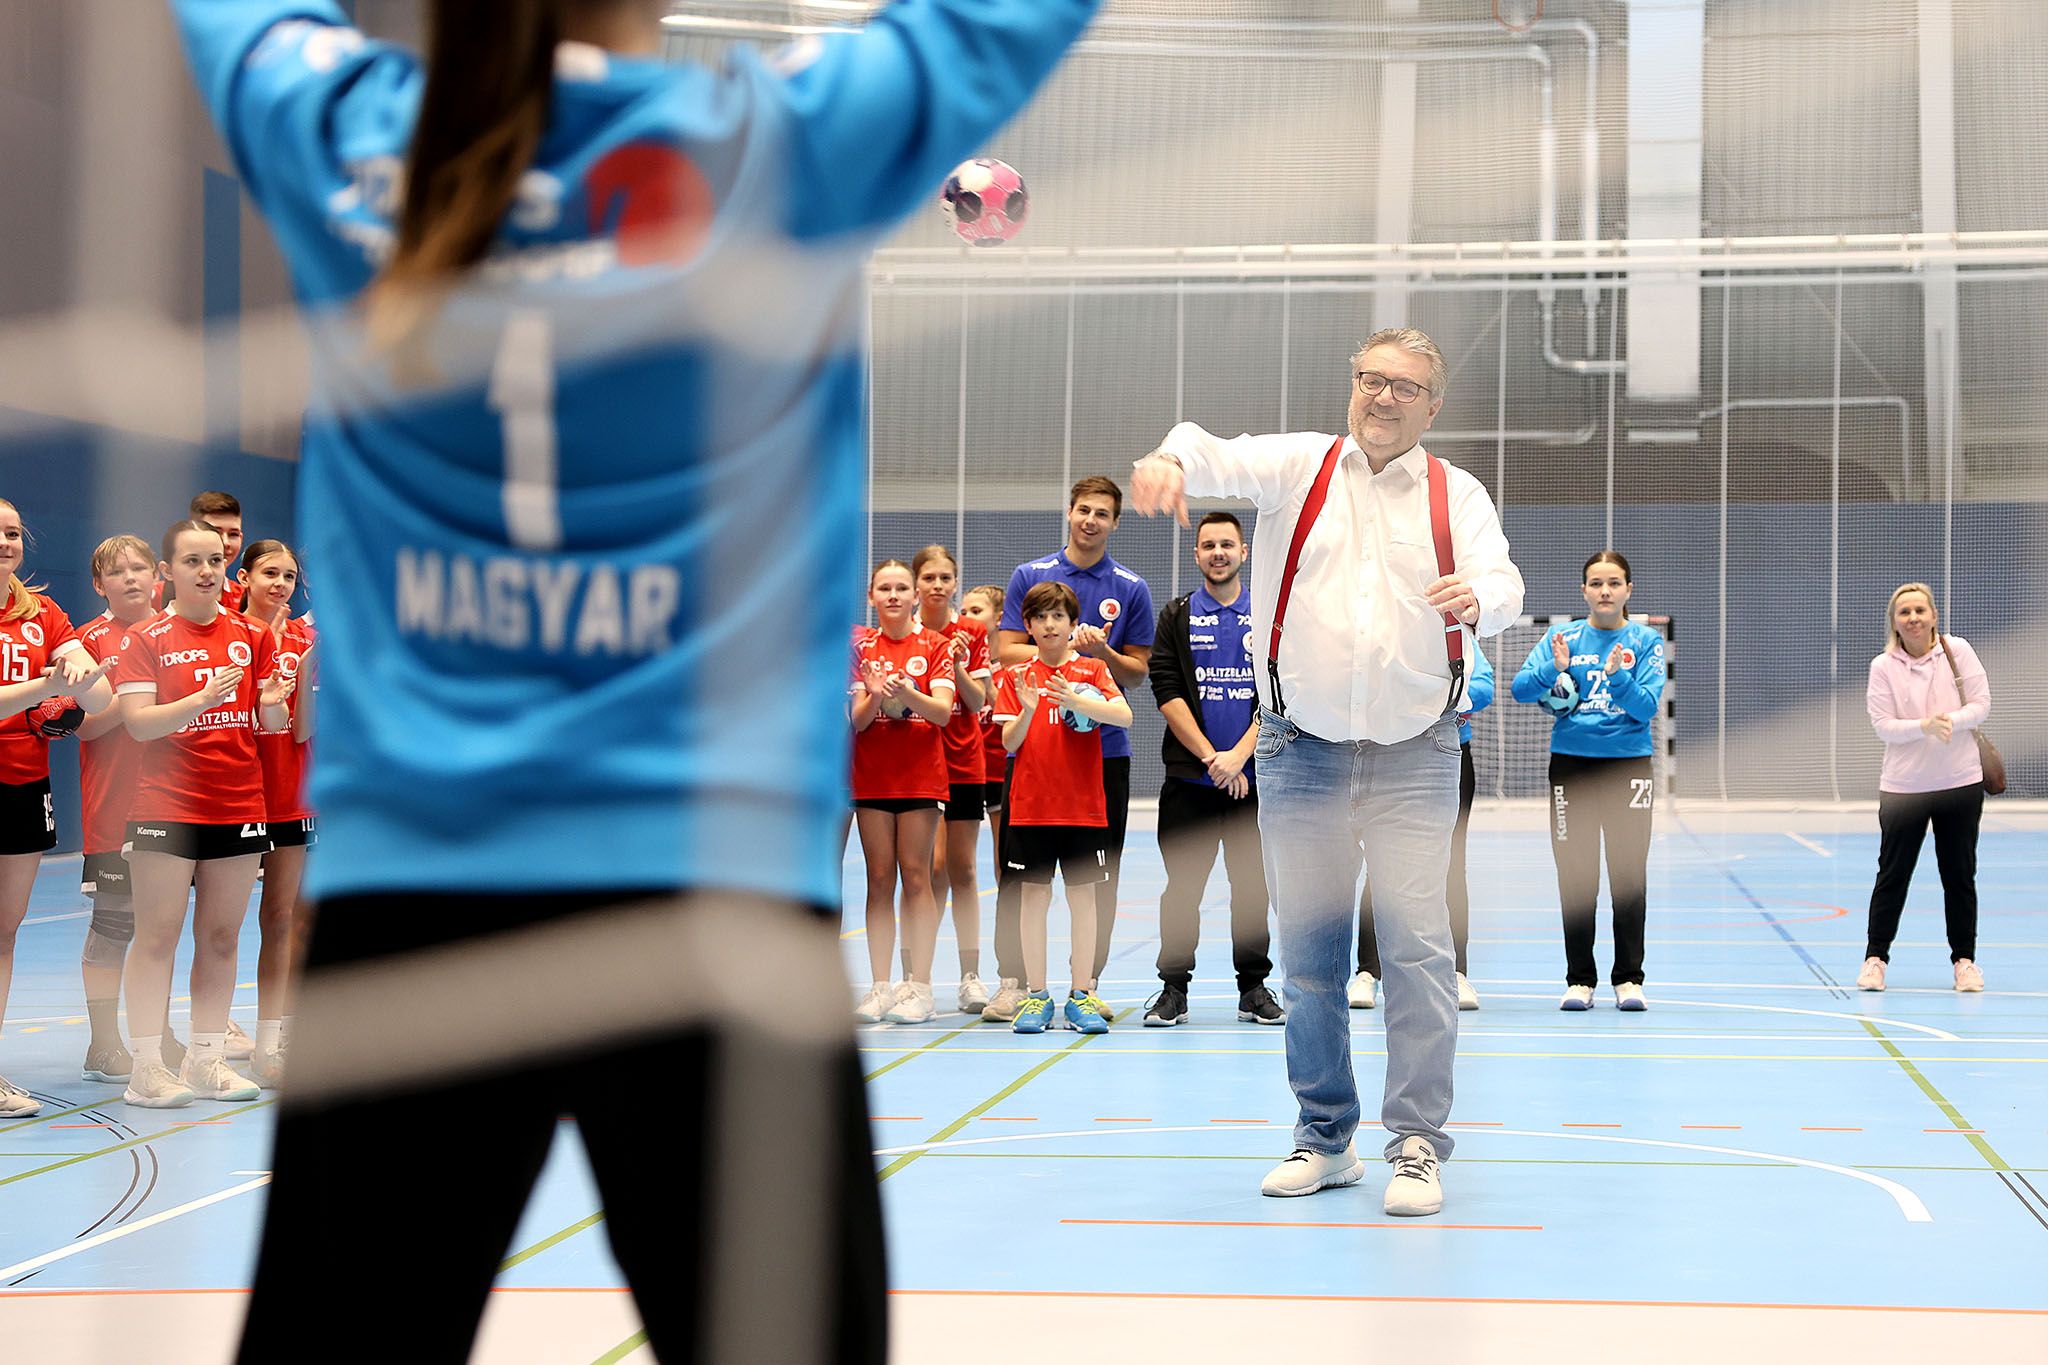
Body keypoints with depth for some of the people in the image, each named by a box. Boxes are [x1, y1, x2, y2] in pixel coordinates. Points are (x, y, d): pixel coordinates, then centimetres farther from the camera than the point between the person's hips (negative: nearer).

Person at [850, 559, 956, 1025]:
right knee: (879, 879, 2)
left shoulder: (935, 645, 2)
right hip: (872, 776, 2)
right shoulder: (862, 647, 8)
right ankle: (880, 986, 4)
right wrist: (874, 698, -20)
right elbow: (857, 720, 2)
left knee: (915, 877, -4)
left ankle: (919, 986, -1)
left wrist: (906, 692, -27)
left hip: (921, 776, -2)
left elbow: (943, 711, -9)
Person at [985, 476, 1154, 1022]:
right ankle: (1011, 981, 7)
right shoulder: (1029, 576, 5)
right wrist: (1066, 647, -12)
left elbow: (1137, 672, 5)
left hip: (1105, 749, 1)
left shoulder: (1132, 589, 6)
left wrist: (1102, 652, -14)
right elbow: (1007, 651, 0)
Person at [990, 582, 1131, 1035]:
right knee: (1033, 896, 2)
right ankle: (1036, 996, 9)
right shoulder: (1015, 677, 6)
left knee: (1084, 897, 2)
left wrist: (1075, 701, -29)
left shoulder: (1092, 670, 3)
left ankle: (1081, 997, 8)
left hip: (1084, 806, -1)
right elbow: (1009, 742, 0)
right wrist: (1027, 711, -20)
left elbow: (1124, 715, -14)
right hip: (1030, 806, 1)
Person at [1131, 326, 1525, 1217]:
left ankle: (1417, 1142, -3)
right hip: (1301, 749, 1)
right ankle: (1325, 1136, 18)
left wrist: (1476, 599, -36)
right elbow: (1219, 458, -15)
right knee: (1307, 948, 6)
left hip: (1416, 755, -1)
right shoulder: (1297, 466, 4)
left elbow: (1501, 584, -11)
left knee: (1417, 943, -9)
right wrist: (1172, 458, -40)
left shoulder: (1458, 495, 4)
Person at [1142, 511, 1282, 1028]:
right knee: (1183, 885, 1)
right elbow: (1168, 693, -2)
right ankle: (1173, 990, 7)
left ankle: (1254, 990, 13)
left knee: (1252, 886, 4)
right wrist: (1211, 757, -10)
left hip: (1253, 777, 1)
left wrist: (1238, 755, -12)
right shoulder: (1177, 617, 7)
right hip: (1189, 777, -1)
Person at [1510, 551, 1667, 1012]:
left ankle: (1628, 978, 6)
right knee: (1575, 874, 2)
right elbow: (1520, 688, -5)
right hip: (1571, 763, 1)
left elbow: (1648, 707, -8)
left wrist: (1619, 676, -24)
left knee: (1629, 873, -1)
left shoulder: (1646, 641, 2)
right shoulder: (1562, 637, 5)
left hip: (1629, 764, -1)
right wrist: (1555, 669, -23)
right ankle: (1579, 979, 9)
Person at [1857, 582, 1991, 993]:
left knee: (1960, 874, 8)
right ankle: (1876, 957, 13)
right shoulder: (1884, 667, -3)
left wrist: (1951, 721, -21)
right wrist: (1925, 726, -25)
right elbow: (1884, 725, -8)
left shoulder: (1957, 651, -1)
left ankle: (1964, 959, 20)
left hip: (1961, 784, 1)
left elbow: (1980, 704, -3)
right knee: (1892, 874, 2)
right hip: (1903, 787, -1)